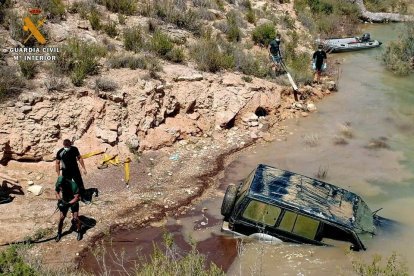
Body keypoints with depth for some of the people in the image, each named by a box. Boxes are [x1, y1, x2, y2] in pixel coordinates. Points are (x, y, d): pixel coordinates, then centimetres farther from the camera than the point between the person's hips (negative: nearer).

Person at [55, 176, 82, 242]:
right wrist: (59, 200, -20)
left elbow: (76, 198, -31)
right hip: (64, 202, 3)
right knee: (61, 218, 2)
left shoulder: (73, 185, -36)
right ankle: (59, 233, 21)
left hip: (73, 202, -3)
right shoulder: (58, 184, -22)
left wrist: (68, 204, -39)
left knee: (75, 218, -6)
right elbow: (57, 192, -2)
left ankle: (79, 232, 17)